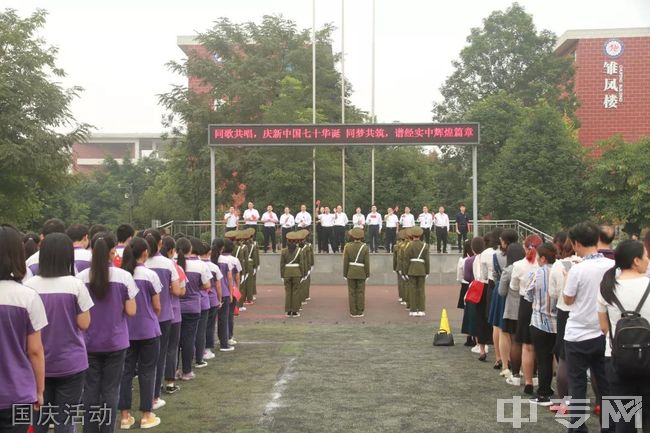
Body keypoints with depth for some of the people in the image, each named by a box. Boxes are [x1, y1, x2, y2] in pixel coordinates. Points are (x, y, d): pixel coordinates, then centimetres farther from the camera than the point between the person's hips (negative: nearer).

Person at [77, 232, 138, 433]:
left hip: (89, 342, 1)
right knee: (110, 390, 7)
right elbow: (131, 311, -7)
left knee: (90, 390, 10)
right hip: (115, 342, -1)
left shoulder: (81, 278, -7)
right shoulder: (124, 276, -10)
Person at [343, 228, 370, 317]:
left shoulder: (348, 246, -9)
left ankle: (353, 312, 7)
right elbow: (367, 262, -8)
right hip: (361, 273, 0)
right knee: (360, 293, 6)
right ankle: (360, 312, 8)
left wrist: (345, 274, 2)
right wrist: (367, 274, 2)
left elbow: (345, 261, -7)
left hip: (351, 273, 0)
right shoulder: (365, 247, -9)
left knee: (352, 292, 6)